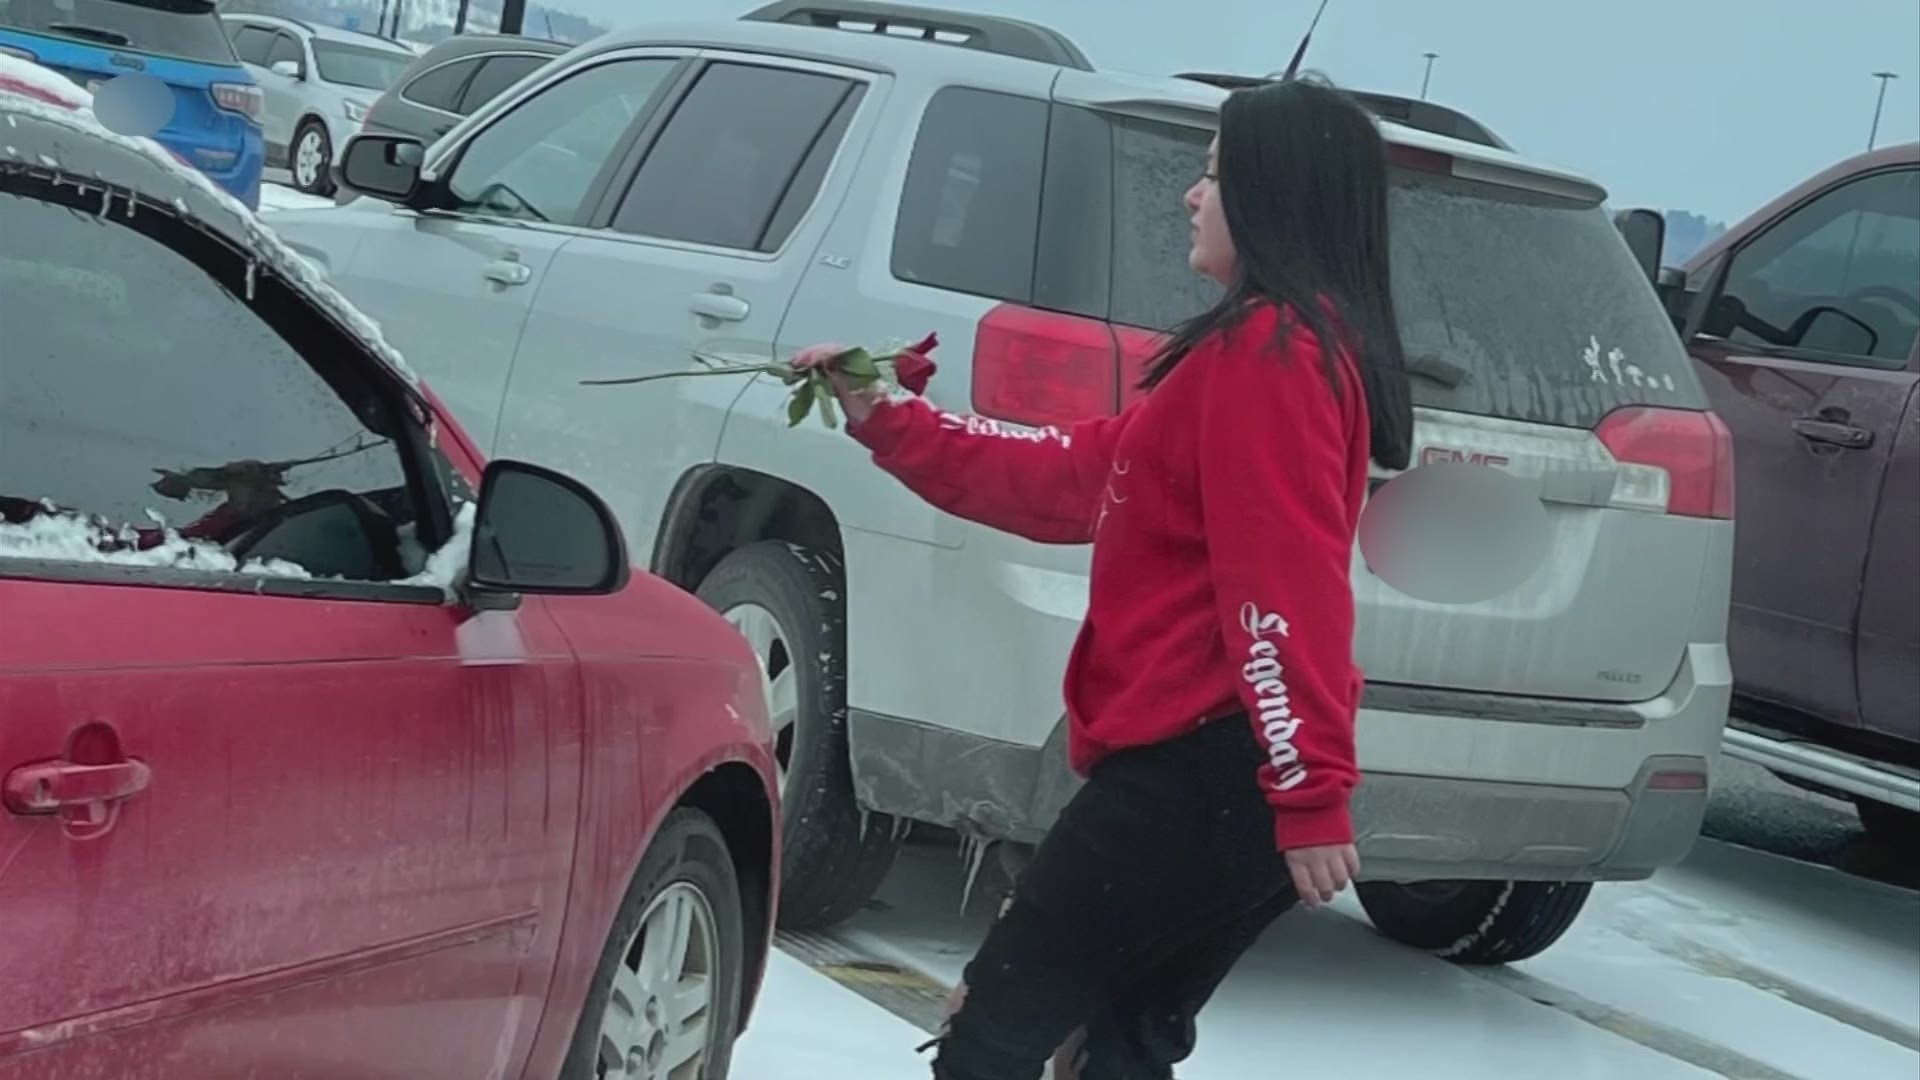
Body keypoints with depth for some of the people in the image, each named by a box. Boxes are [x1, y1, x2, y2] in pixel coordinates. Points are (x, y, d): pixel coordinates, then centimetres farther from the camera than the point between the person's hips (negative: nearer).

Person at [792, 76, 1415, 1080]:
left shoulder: (1263, 351, -12)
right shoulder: (1277, 350, 23)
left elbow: (1285, 586, -21)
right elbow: (1075, 478, 26)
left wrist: (1309, 791, -26)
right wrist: (887, 424, 23)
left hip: (1200, 772, -10)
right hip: (1220, 772, 10)